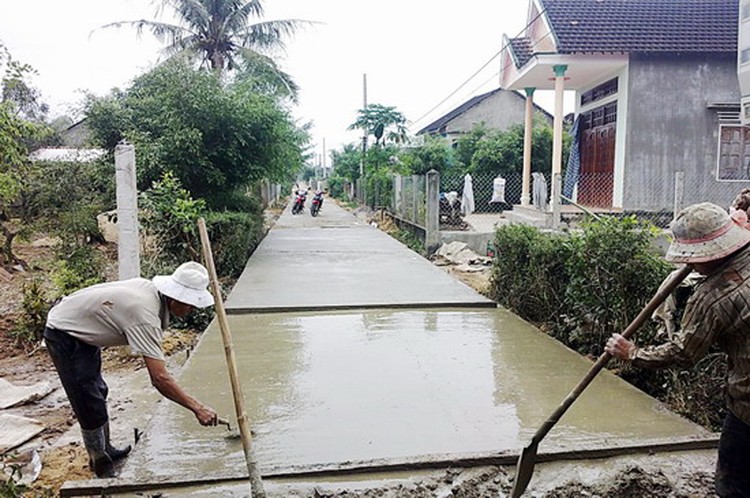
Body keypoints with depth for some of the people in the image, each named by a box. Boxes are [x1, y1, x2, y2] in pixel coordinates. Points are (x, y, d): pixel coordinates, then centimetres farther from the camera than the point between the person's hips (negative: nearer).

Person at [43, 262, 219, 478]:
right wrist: (197, 408, -34)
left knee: (98, 393, 22)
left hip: (82, 331, 10)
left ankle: (105, 449, 39)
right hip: (63, 336, -10)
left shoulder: (149, 288, -9)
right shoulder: (145, 316, -35)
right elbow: (159, 379, -38)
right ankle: (102, 468, 13)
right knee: (90, 406, -5)